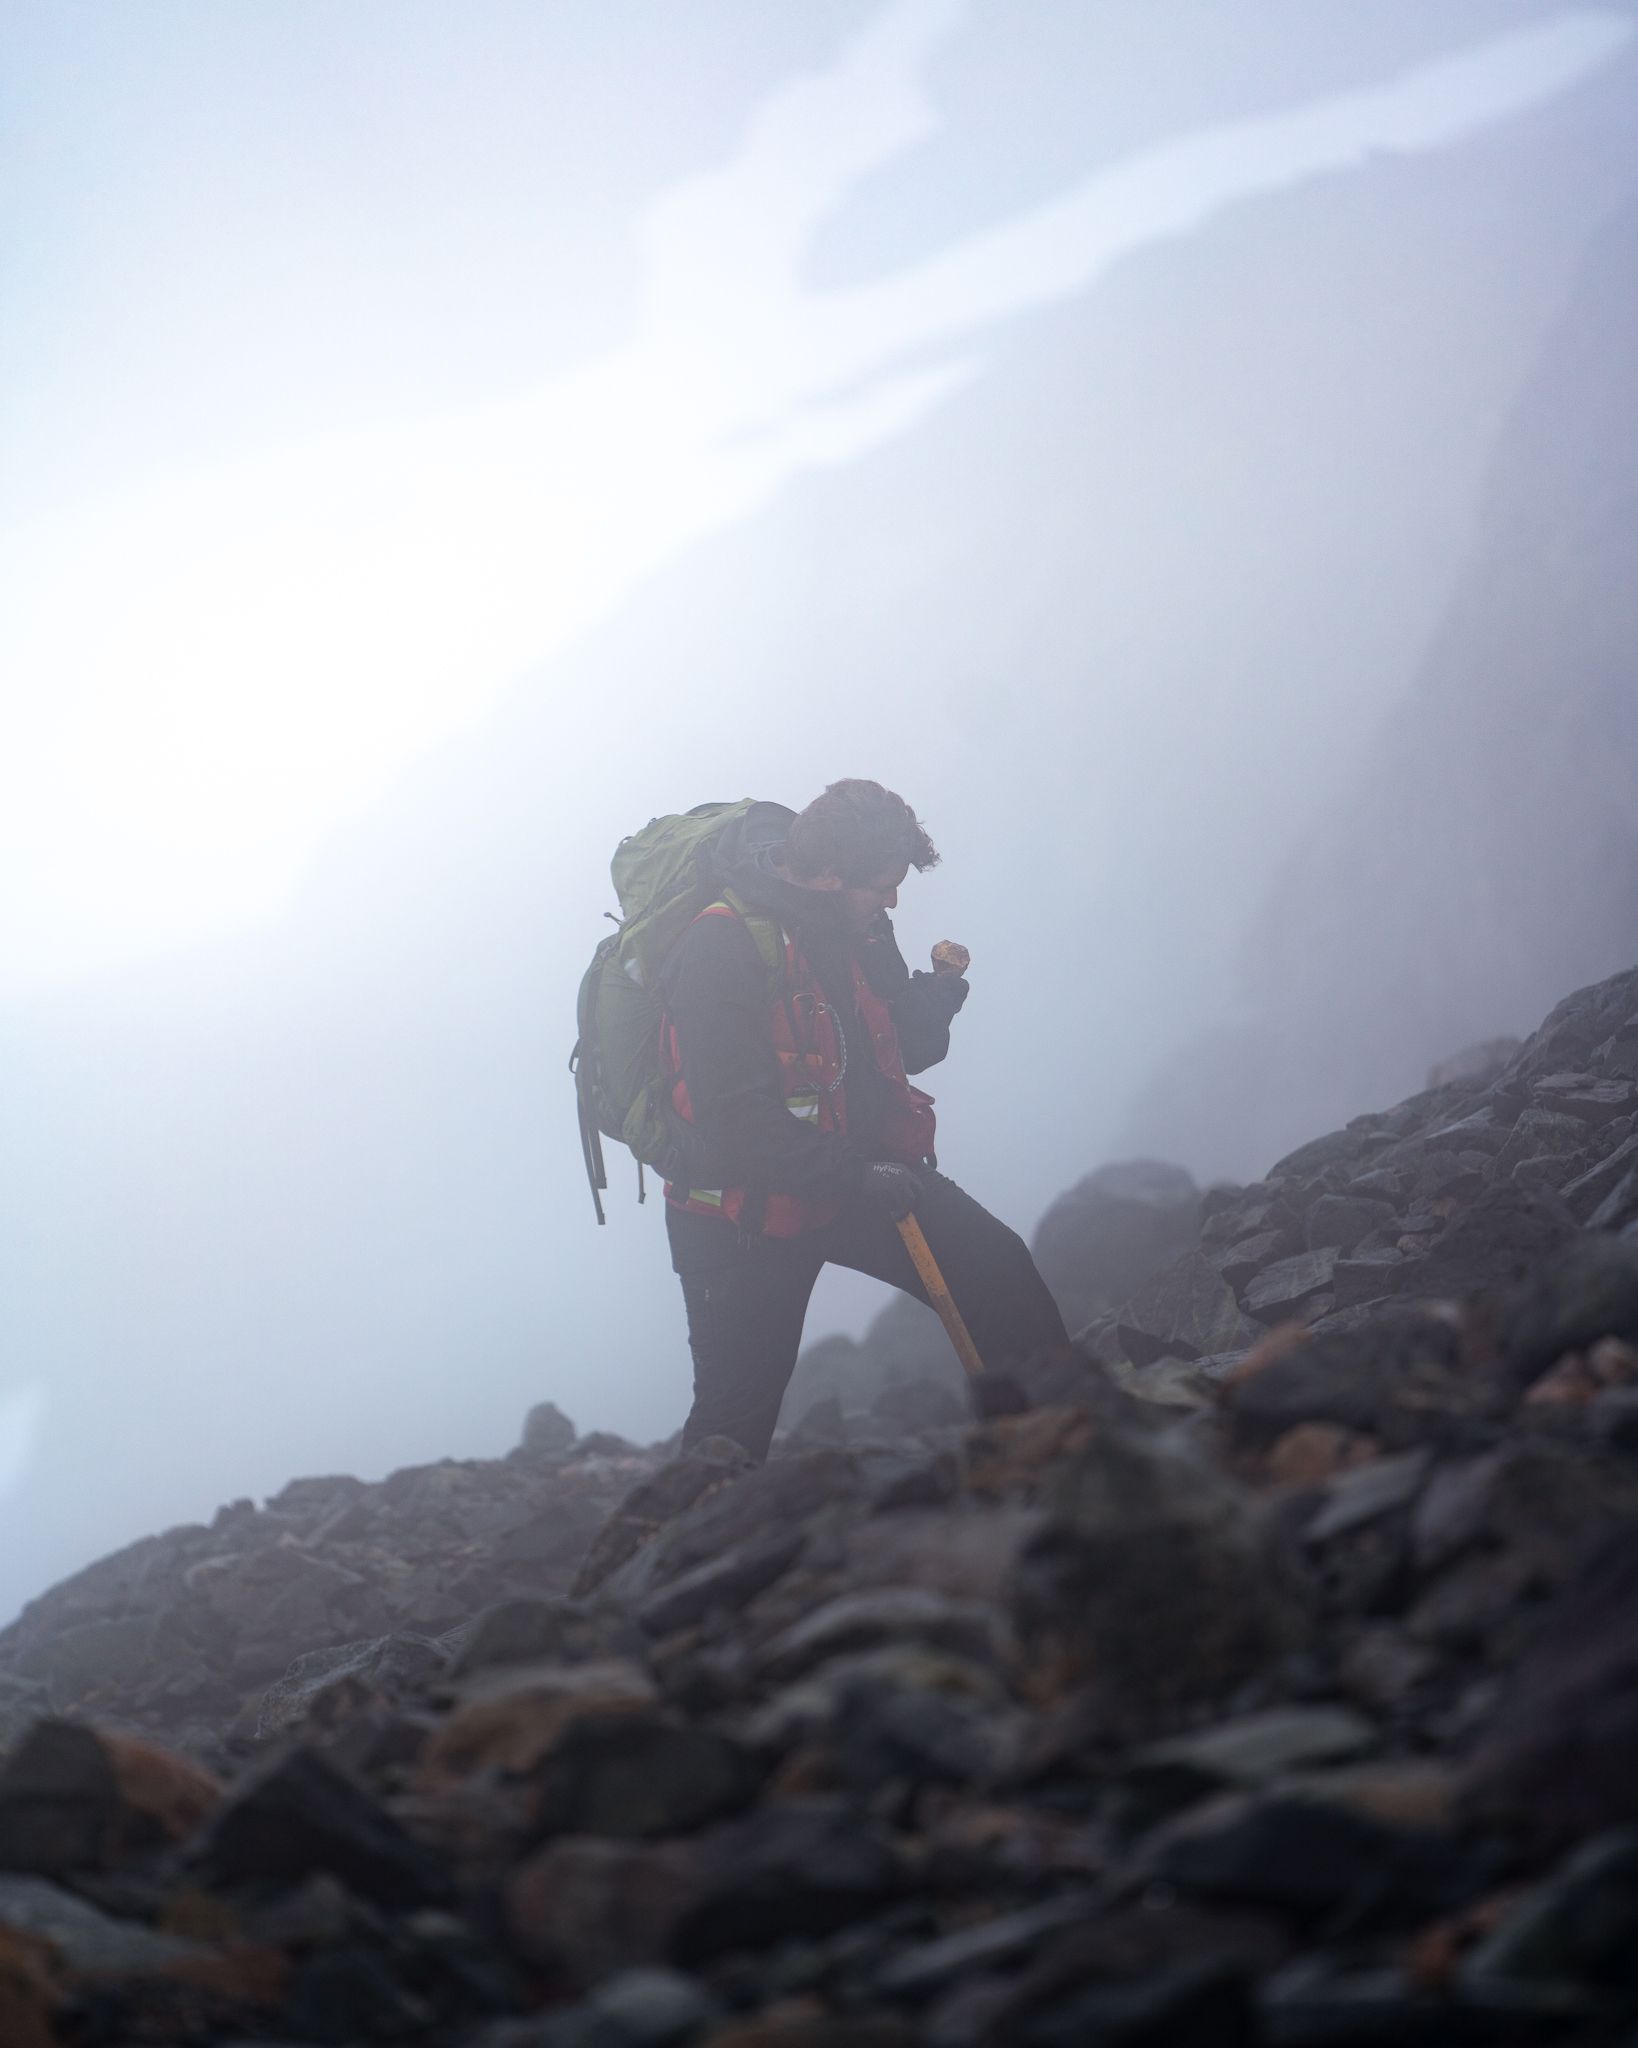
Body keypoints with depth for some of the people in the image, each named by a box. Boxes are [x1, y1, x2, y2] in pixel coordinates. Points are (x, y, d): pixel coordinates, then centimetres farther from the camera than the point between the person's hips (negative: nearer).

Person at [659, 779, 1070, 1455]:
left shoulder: (854, 929, 2)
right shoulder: (720, 949, -24)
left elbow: (897, 1056, 13)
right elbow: (736, 1119, -28)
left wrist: (934, 1001, -5)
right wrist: (854, 1176, -27)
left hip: (857, 1175, 7)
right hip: (746, 1204, -7)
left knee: (996, 1269, -2)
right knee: (736, 1416, -4)